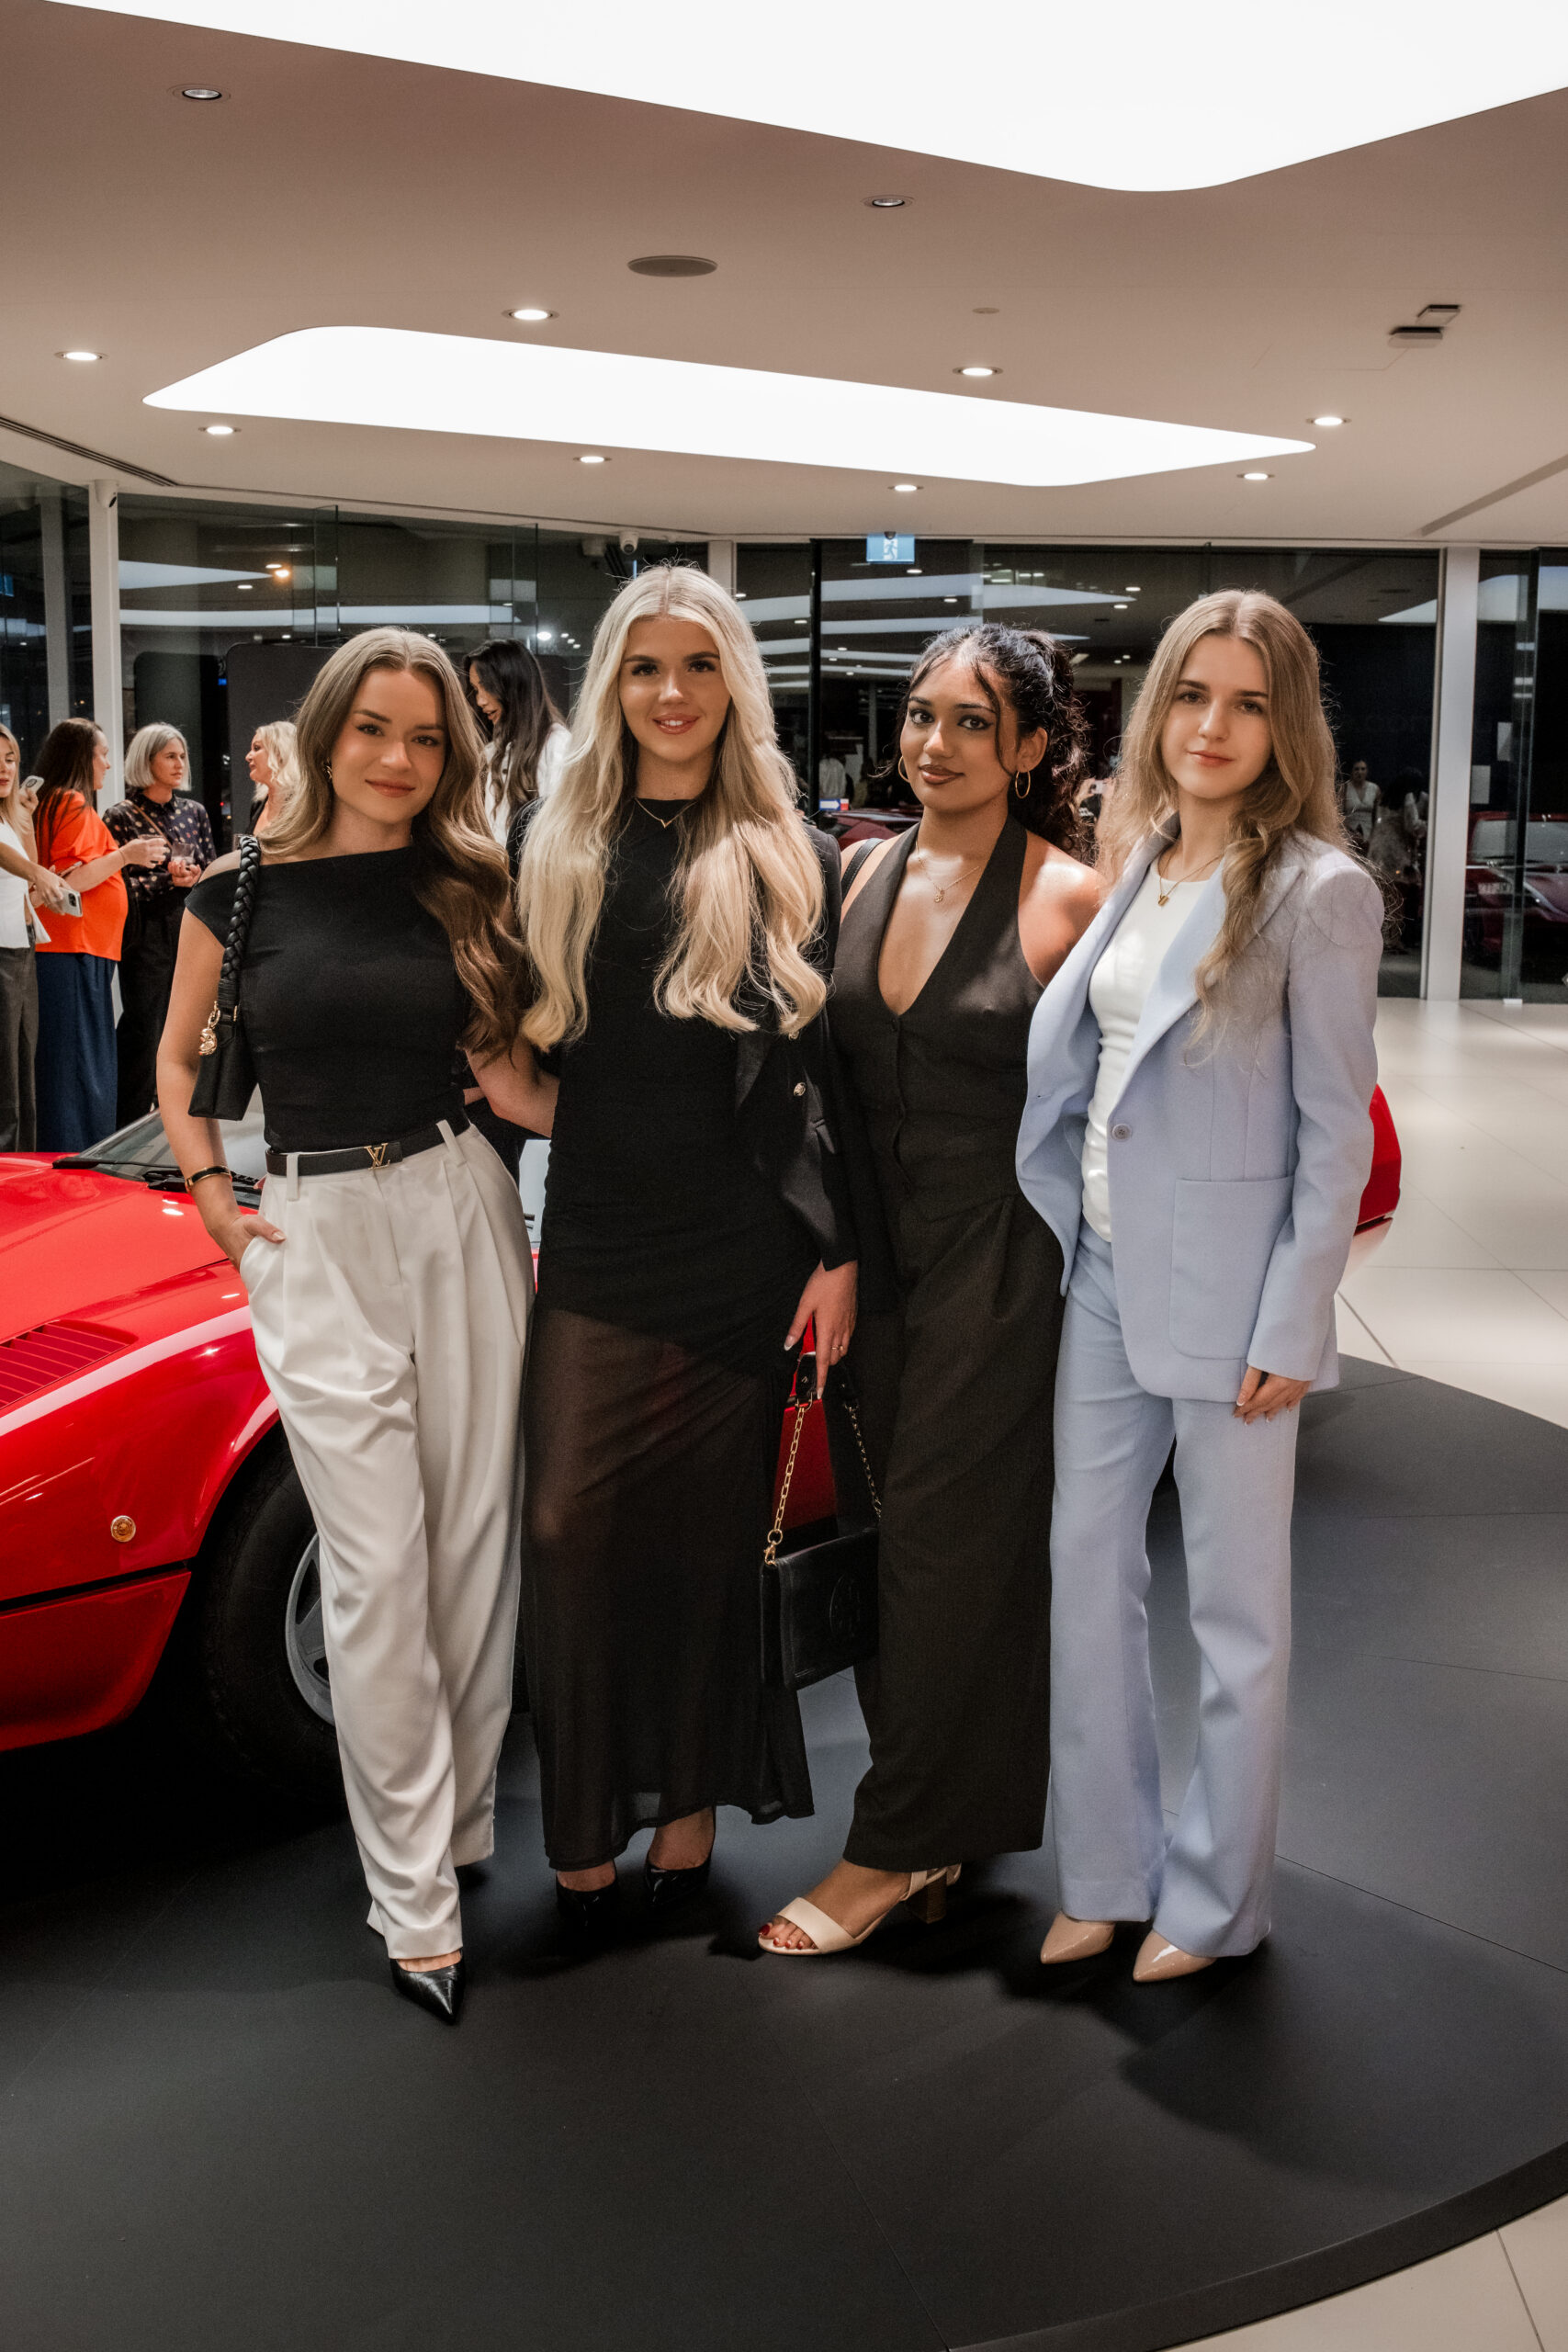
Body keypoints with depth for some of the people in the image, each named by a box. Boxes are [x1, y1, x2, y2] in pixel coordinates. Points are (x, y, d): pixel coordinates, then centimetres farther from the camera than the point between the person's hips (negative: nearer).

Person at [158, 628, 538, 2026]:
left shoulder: (468, 891, 5)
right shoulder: (242, 891, 2)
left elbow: (512, 1066, 10)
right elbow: (178, 1060, 13)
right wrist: (215, 1203, 5)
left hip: (463, 1212, 2)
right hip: (315, 1234, -2)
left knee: (474, 1543, 7)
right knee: (378, 1568, -2)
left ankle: (459, 1819, 25)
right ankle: (415, 1899, 8)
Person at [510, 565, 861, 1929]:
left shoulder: (792, 861, 3)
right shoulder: (550, 847, 8)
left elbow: (829, 1069, 0)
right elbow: (520, 1042, 14)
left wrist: (839, 1249, -3)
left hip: (744, 1251, -1)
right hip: (593, 1243, 2)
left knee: (709, 1533, 8)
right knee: (572, 1527, -2)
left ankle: (690, 1796, 25)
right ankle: (586, 1821, 13)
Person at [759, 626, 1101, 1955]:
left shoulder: (1067, 898, -10)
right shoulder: (861, 873, 7)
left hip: (999, 1260, -6)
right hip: (870, 1250, 6)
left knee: (944, 1546, 2)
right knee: (882, 1540, 12)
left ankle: (896, 1846, 17)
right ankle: (938, 1829, 28)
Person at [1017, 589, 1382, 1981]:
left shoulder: (1320, 892, -11)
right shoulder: (1134, 863, 9)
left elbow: (1337, 1132, -11)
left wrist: (1288, 1329, -13)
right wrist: (1069, 1226, 7)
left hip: (1225, 1289, -7)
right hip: (1105, 1267, 7)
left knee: (1234, 1605, 7)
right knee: (1088, 1570, 12)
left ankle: (1216, 1900, 25)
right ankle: (1106, 1876, 28)